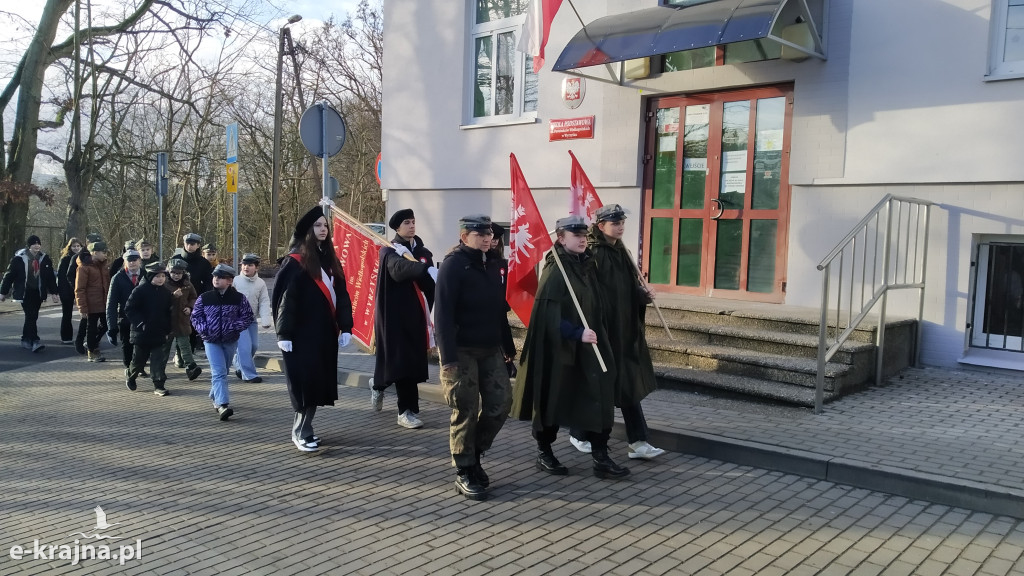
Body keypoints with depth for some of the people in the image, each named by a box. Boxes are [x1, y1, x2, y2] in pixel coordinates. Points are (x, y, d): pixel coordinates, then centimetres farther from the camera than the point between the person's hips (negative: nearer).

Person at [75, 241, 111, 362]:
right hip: (92, 305, -7)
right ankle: (92, 353, 18)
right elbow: (79, 289, -13)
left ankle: (91, 344, 33)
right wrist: (82, 308, -16)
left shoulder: (102, 266, 11)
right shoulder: (84, 267, -12)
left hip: (104, 303, 7)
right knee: (91, 327, 5)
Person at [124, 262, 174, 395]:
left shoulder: (166, 292, 5)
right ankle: (131, 378, 38)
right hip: (142, 333, -3)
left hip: (160, 334, 3)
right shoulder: (140, 290, -10)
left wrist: (168, 330, 9)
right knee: (139, 359, 12)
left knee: (160, 360, -2)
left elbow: (169, 313, 14)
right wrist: (140, 323, -17)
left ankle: (159, 385, 4)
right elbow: (129, 309, -8)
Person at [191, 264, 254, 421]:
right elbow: (195, 316, 7)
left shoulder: (239, 298, -2)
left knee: (222, 371, 16)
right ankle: (222, 405, -23)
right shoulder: (204, 298, 0)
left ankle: (214, 397, 38)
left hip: (230, 341, 2)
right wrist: (204, 329, -10)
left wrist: (233, 327, -14)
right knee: (219, 372, -15)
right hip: (211, 341, -2)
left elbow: (247, 317, 0)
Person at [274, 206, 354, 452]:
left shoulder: (330, 259, 13)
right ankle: (301, 432, 4)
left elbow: (341, 295, 11)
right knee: (305, 382, -6)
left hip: (325, 333, 6)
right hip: (303, 334, -6)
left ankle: (302, 428, 20)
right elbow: (285, 298, -10)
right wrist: (284, 333, -15)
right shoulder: (295, 261, -6)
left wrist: (345, 327, 4)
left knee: (319, 382, 8)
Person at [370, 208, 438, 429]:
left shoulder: (423, 252, 11)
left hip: (415, 315, 5)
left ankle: (379, 385, 30)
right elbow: (399, 269, -28)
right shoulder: (389, 252, -4)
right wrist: (426, 269, -42)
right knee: (402, 360, -6)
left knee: (414, 360, 5)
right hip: (395, 316, -5)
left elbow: (429, 284, 1)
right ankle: (407, 411, 9)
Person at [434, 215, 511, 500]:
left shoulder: (491, 265, 13)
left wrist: (506, 345, 14)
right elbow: (443, 314, -17)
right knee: (467, 411, -2)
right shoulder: (453, 265, -11)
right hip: (462, 351, -7)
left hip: (490, 350, 7)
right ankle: (464, 473, 11)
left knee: (501, 402, 3)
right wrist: (448, 358, -22)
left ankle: (473, 453, 23)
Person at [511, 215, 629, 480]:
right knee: (552, 399, 7)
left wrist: (596, 335, 12)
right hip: (558, 347, -7)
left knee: (598, 399, 2)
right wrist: (577, 333, -26)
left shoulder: (587, 265, 9)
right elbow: (550, 315, -20)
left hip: (587, 346, 7)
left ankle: (601, 458, 7)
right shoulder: (555, 270, -14)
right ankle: (544, 453, 24)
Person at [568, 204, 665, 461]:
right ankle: (579, 434, 24)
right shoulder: (593, 254, -13)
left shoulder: (621, 253, 12)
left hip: (625, 331, 8)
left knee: (629, 385, 6)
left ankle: (638, 443, 9)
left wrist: (644, 294, -3)